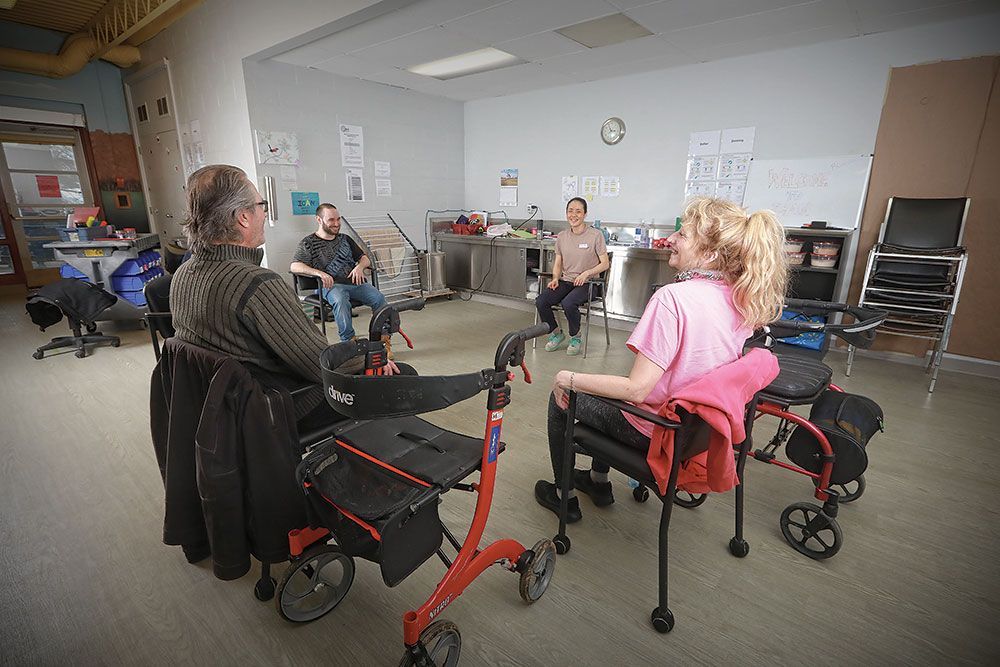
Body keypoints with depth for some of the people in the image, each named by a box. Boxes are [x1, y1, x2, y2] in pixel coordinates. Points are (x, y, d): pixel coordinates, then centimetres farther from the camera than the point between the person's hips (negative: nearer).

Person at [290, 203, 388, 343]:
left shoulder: (345, 239, 25)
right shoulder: (308, 243, 10)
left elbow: (365, 259, 24)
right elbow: (294, 266, -5)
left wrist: (360, 267, -2)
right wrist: (319, 272, -23)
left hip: (354, 281, 4)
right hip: (331, 285, -4)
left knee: (378, 298, -25)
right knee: (341, 301, -38)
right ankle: (349, 341, -32)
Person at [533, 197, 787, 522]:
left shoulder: (673, 297, -30)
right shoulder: (740, 299, -5)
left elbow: (636, 389, -30)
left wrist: (569, 379, -18)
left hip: (655, 431, -8)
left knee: (560, 399, 13)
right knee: (606, 395, 31)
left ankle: (564, 496, 28)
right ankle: (598, 481, 43)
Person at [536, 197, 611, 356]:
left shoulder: (595, 235, -5)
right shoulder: (562, 236, 9)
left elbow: (605, 264, -3)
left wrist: (586, 273, -18)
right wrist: (555, 279, -7)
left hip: (587, 283, -4)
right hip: (565, 281, 5)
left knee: (568, 303, -34)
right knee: (540, 301, -20)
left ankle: (575, 337, -4)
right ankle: (556, 333, 6)